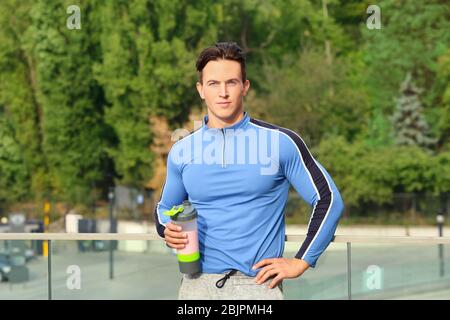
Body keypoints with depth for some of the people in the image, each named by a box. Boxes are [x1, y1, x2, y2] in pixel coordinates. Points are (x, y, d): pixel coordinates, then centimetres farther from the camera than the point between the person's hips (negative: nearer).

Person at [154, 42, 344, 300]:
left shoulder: (280, 142, -2)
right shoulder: (182, 151, 7)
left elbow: (328, 199, 2)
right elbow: (164, 209, 21)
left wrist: (301, 262, -3)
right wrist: (168, 231, -2)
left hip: (258, 284, -3)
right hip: (198, 283, 3)